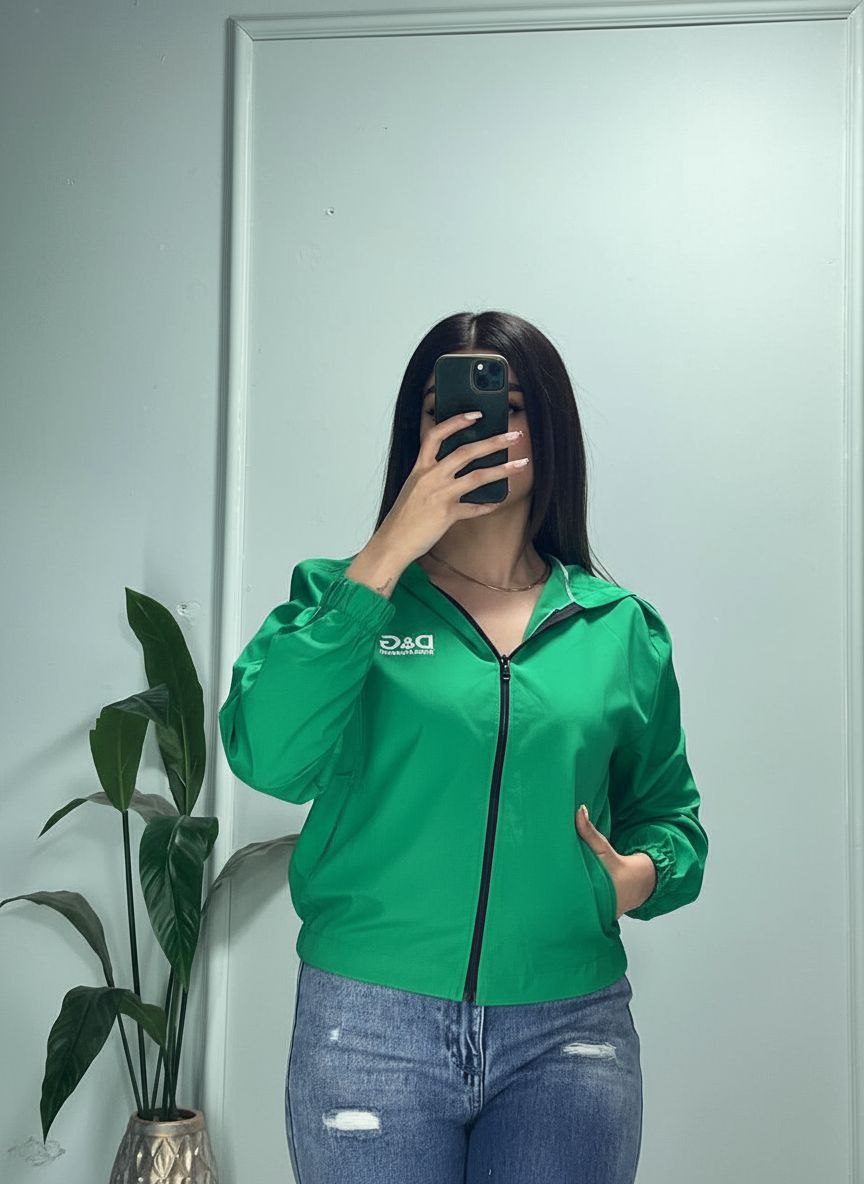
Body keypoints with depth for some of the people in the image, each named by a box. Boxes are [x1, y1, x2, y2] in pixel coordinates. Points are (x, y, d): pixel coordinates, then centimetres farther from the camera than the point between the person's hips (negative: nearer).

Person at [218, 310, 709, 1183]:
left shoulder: (621, 627, 6)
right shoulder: (341, 593, 1)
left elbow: (668, 810, 15)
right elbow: (266, 756, -16)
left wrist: (645, 872, -8)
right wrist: (390, 554, -17)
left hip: (569, 1036, 2)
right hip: (371, 1030, -1)